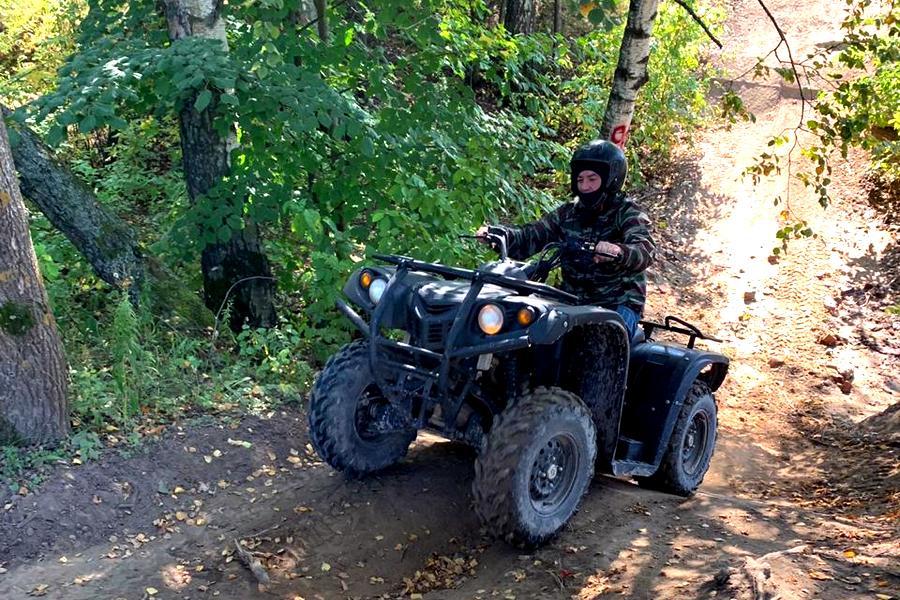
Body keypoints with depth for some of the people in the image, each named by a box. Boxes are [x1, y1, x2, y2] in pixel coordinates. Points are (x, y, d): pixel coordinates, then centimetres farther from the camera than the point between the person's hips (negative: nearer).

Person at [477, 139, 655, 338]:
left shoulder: (628, 214, -4)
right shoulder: (569, 213, 11)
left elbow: (645, 250, -24)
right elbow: (530, 237, 3)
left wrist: (616, 252, -48)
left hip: (618, 305, -4)